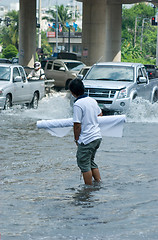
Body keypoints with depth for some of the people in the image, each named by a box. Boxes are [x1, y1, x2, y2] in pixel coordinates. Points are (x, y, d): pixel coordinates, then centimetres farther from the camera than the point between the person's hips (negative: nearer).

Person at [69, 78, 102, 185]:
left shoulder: (78, 104, -17)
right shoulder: (92, 100, 7)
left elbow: (77, 125, -17)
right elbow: (100, 114, 26)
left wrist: (76, 139, -3)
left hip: (86, 139, -8)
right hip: (97, 136, 8)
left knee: (84, 164, 3)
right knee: (91, 161, 21)